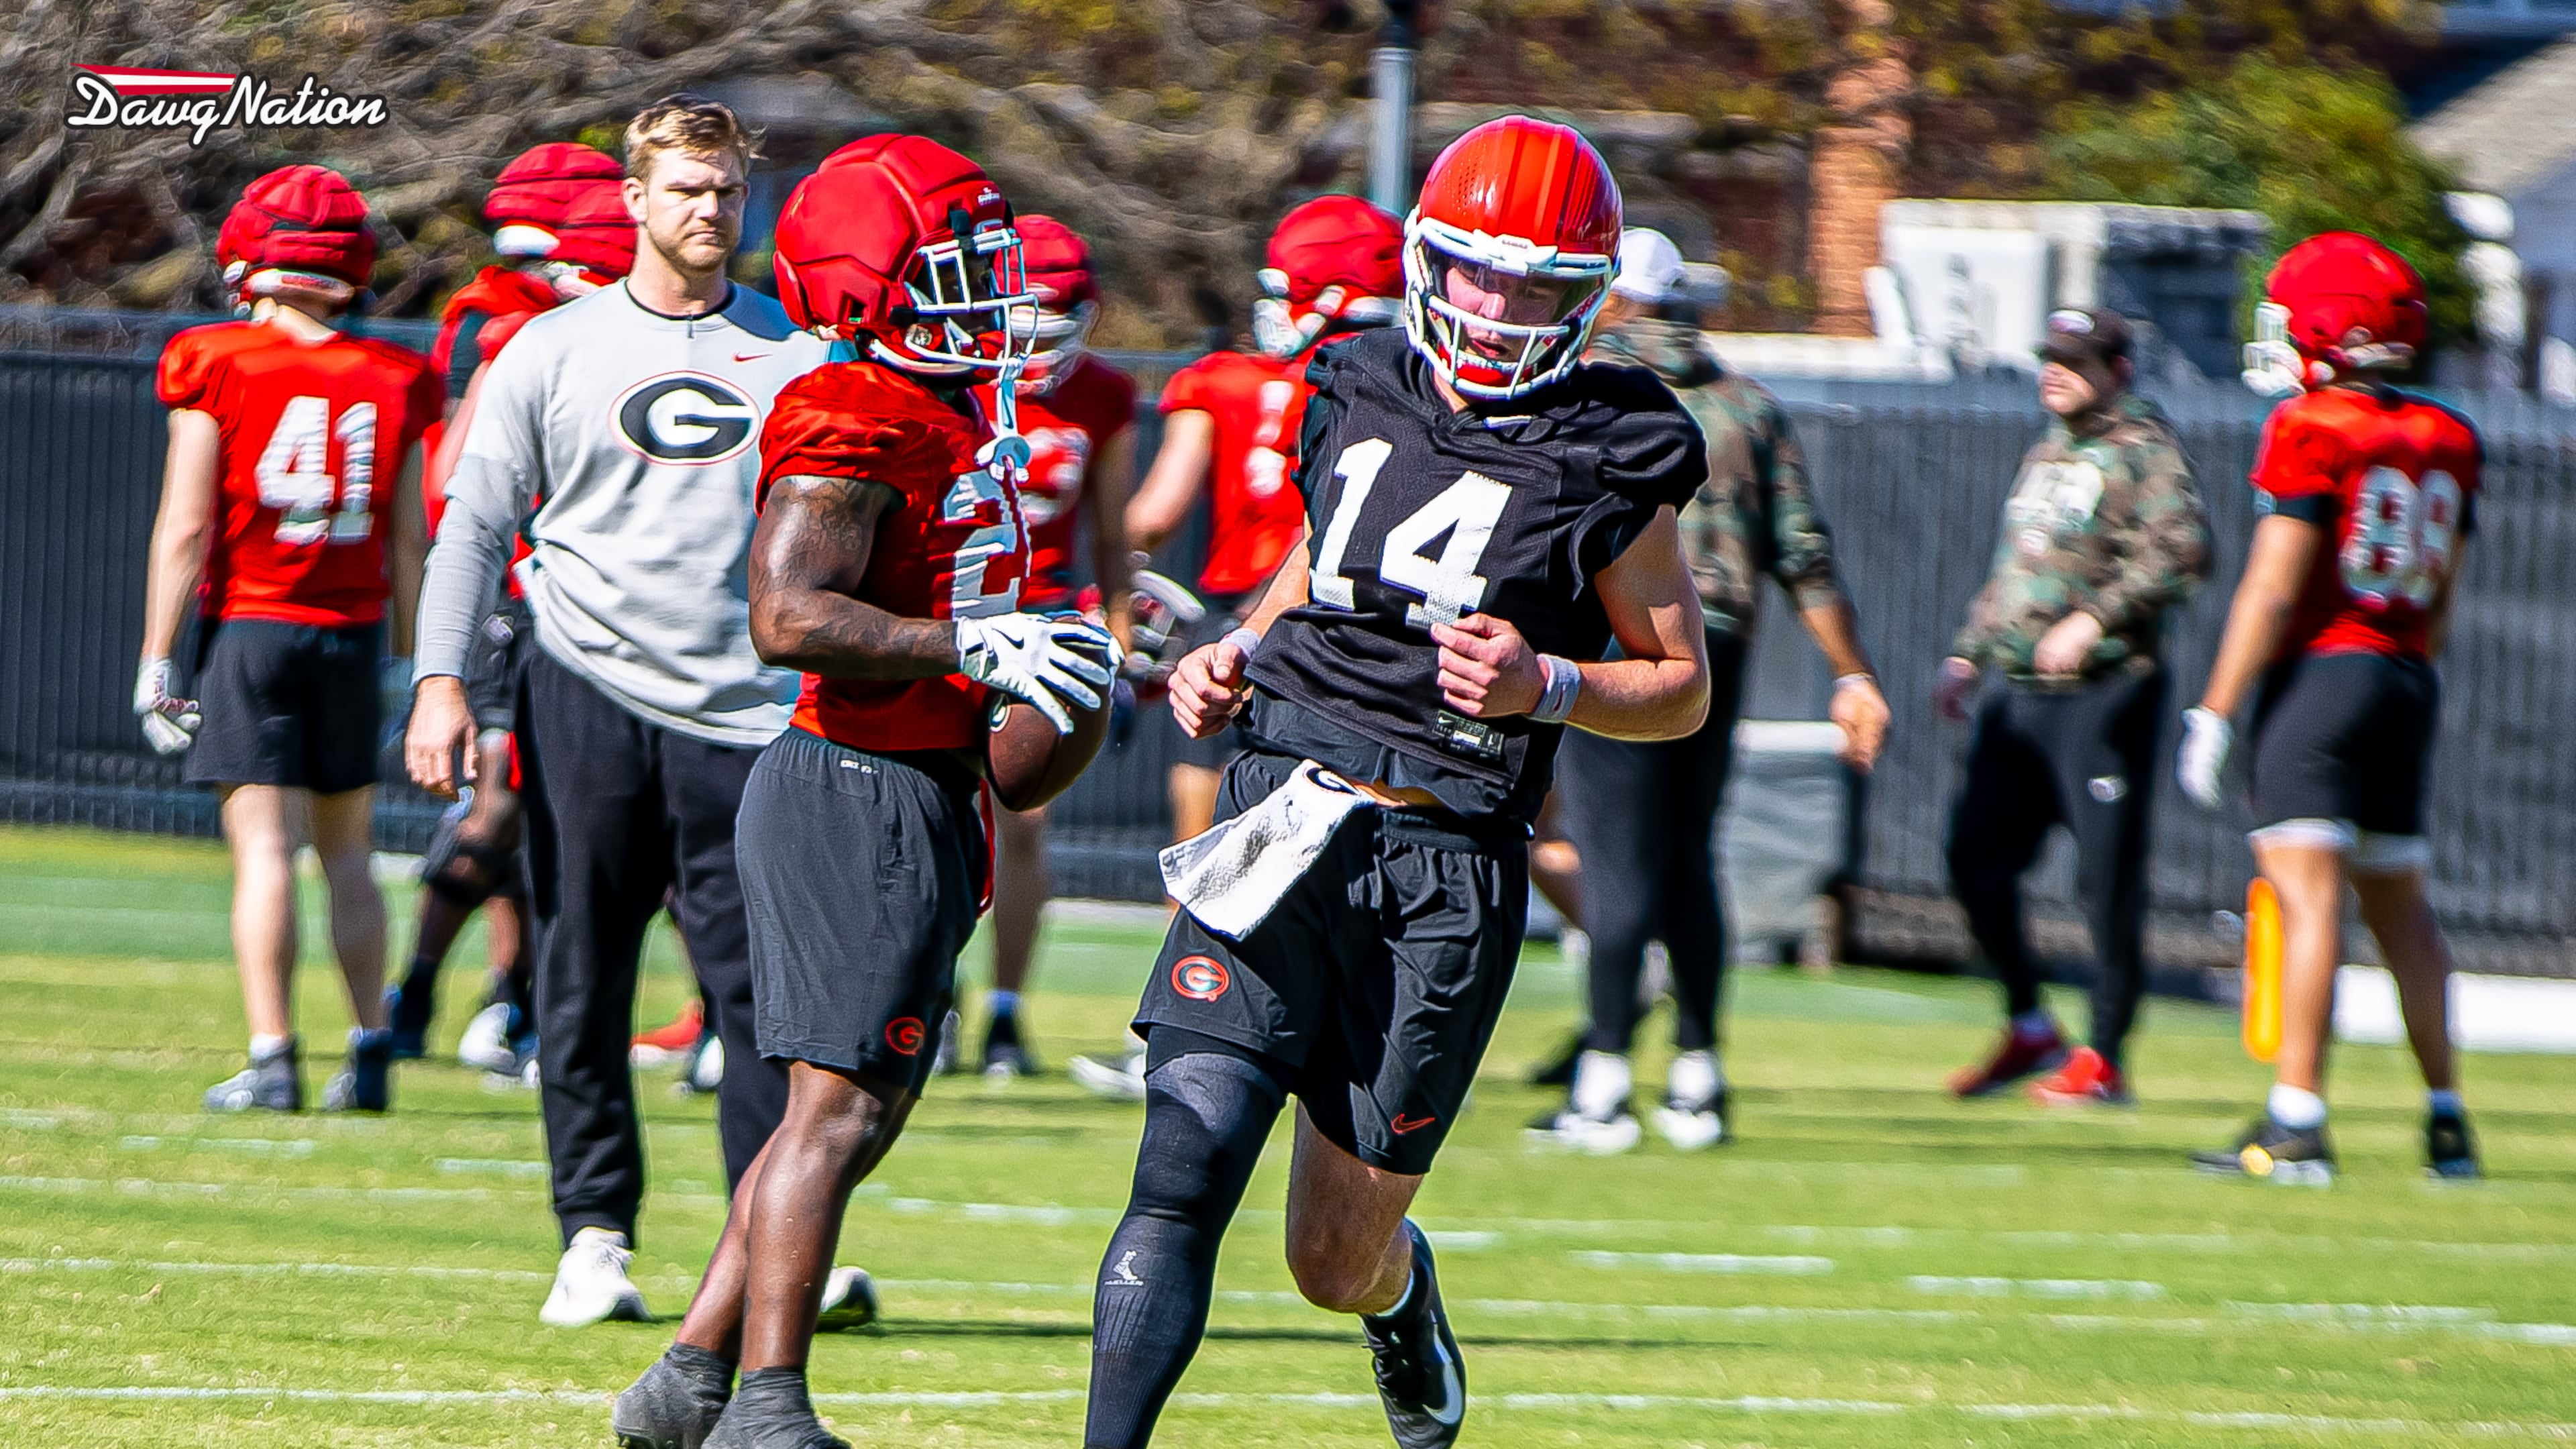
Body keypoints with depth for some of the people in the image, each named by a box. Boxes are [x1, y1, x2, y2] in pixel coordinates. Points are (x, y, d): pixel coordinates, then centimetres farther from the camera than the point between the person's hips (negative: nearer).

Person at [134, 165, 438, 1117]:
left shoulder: (219, 369, -6)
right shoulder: (390, 383, 3)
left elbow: (186, 525, -8)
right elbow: (408, 540, 6)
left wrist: (157, 662, -5)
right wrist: (404, 658, 16)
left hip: (248, 621, -3)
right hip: (351, 630, 3)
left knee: (264, 849, -4)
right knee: (347, 852, 13)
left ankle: (271, 1059, -9)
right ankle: (370, 1054, 10)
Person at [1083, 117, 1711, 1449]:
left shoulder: (1608, 466, -1)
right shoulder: (1359, 395, 11)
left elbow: (1681, 686, 6)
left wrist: (1544, 688, -12)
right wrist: (1238, 653, 11)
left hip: (1444, 860, -2)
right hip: (1281, 817, 2)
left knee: (1335, 1263, 6)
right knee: (1183, 1174, -16)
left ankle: (1400, 1290, 42)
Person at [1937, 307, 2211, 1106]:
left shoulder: (2145, 451, -7)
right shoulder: (2045, 456, 20)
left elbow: (2182, 551, -21)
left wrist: (2095, 621, -26)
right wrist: (1967, 656, 19)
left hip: (2105, 690, -8)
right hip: (2020, 694, 8)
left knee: (2108, 876, -5)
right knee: (1977, 858, 5)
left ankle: (2106, 1057, 2)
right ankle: (2029, 1029, 19)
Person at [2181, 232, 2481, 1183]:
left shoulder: (2311, 430, -11)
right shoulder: (2447, 442, 11)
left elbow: (2274, 588, -14)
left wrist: (2215, 712, -11)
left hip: (2321, 670, -7)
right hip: (2408, 679, 7)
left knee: (2308, 892, -11)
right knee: (2399, 902, 16)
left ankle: (2297, 1122, -16)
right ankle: (2446, 1121, 18)